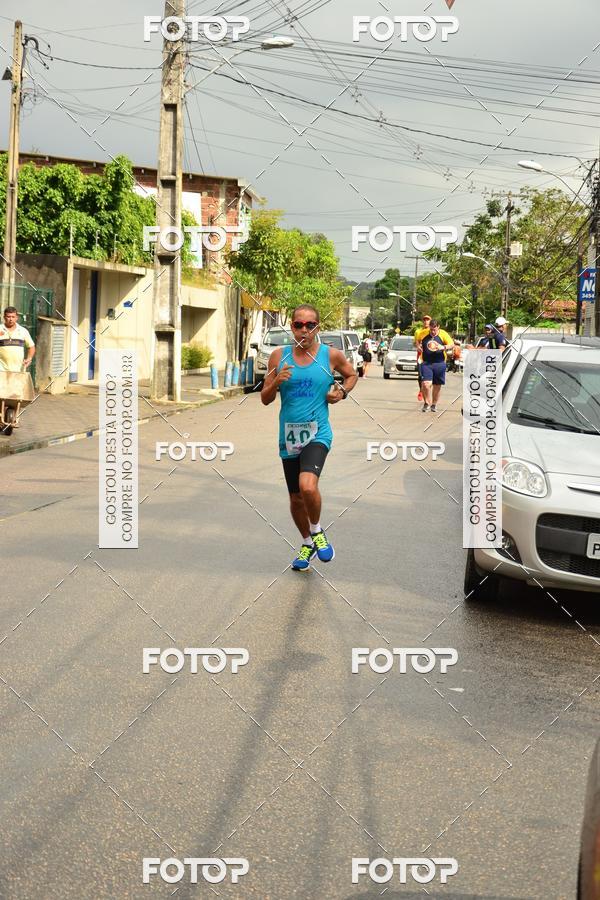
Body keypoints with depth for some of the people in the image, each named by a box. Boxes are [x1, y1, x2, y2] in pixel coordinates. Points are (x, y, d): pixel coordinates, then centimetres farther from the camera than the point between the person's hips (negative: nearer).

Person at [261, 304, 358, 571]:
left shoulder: (331, 355, -3)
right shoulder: (279, 356, 1)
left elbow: (352, 375, 18)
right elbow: (265, 399, 4)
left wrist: (342, 391, -2)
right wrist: (276, 382, -17)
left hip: (317, 434, -3)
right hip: (289, 437, 3)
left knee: (308, 486, -27)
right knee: (296, 498, 14)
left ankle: (317, 532, 2)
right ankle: (308, 544, 40)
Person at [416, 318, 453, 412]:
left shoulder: (443, 334, -1)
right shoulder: (424, 334, 4)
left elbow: (452, 344, -6)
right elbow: (417, 341, 23)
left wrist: (444, 347, -23)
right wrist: (418, 346, 2)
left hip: (439, 363, 0)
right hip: (426, 363, 0)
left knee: (437, 386, 9)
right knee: (426, 384, -15)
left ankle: (434, 404, 26)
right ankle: (426, 403, 3)